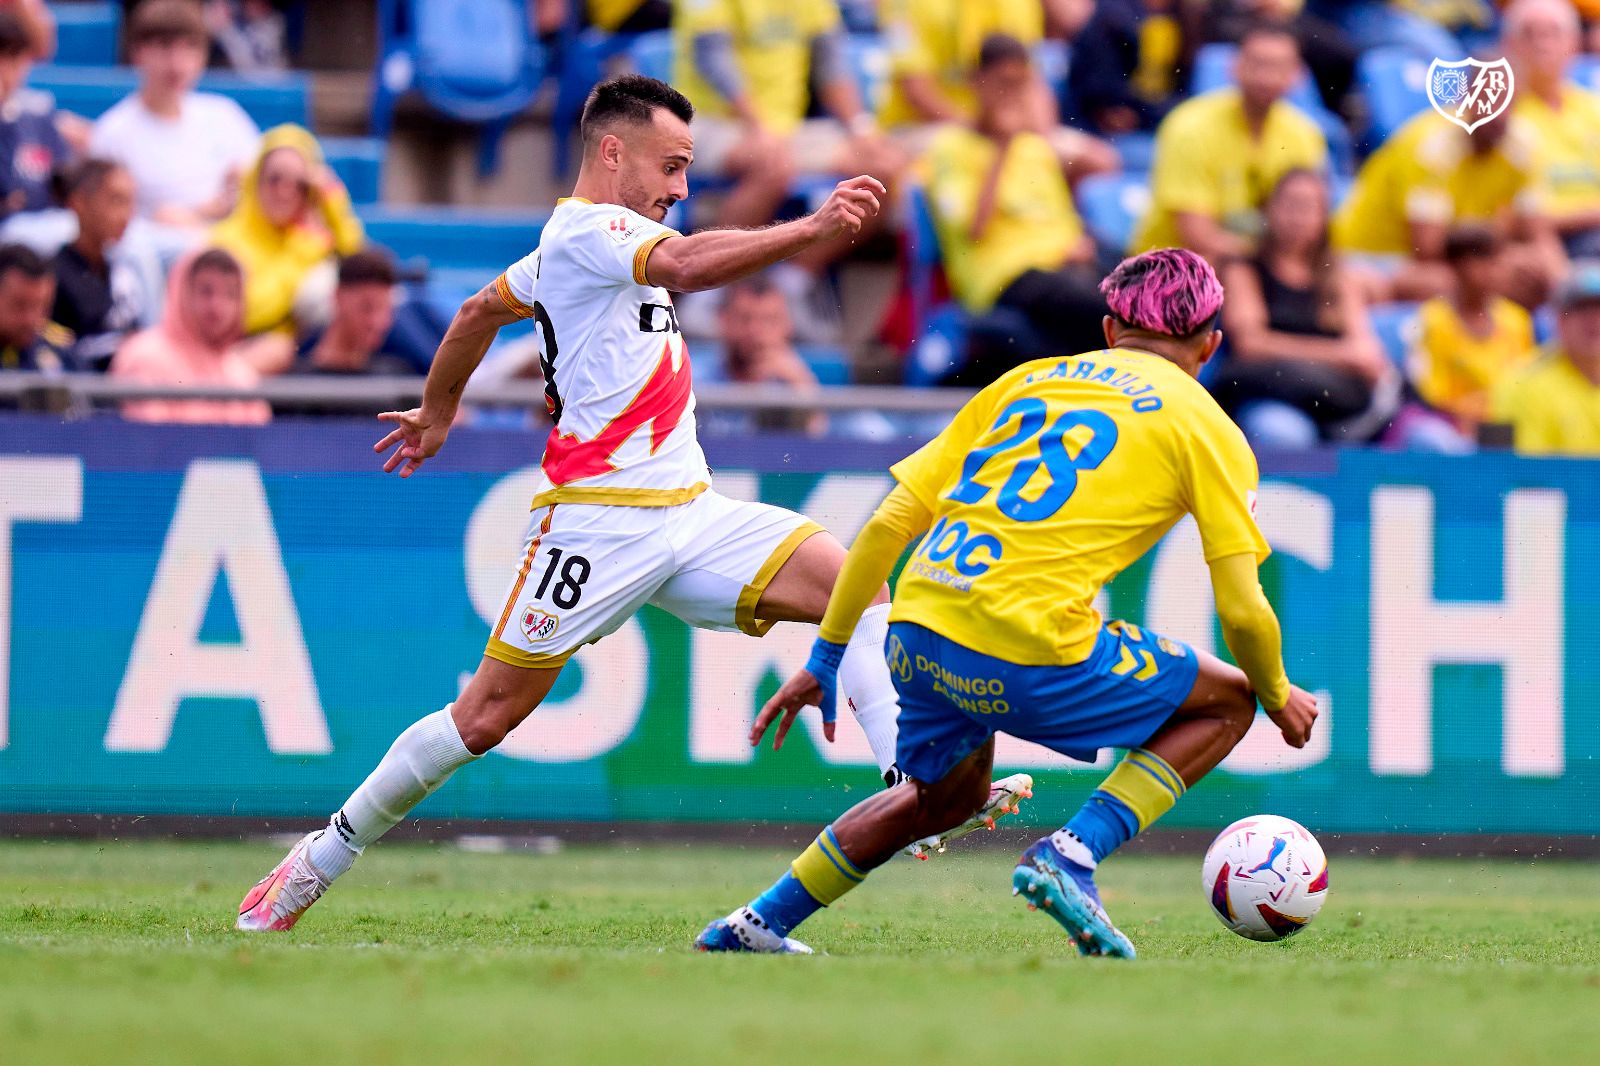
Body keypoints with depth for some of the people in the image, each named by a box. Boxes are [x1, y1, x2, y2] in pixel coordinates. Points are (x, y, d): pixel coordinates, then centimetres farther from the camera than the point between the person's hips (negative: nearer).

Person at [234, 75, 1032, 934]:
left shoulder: (580, 241, 19)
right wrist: (811, 230, -39)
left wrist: (436, 413, 46)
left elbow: (481, 311, 33)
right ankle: (320, 858, 12)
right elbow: (685, 265, -31)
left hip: (690, 514, 9)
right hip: (599, 520, -9)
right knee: (488, 714, -4)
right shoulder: (584, 232, -11)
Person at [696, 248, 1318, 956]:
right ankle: (1074, 853, 0)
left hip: (917, 632, 6)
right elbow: (1242, 610, 3)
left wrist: (824, 659, 25)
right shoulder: (1205, 427, 9)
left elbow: (888, 525, 18)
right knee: (1227, 702, 16)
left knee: (948, 793, 34)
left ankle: (755, 925, 31)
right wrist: (1279, 697, 23)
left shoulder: (1028, 380, 22)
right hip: (1032, 651, -6)